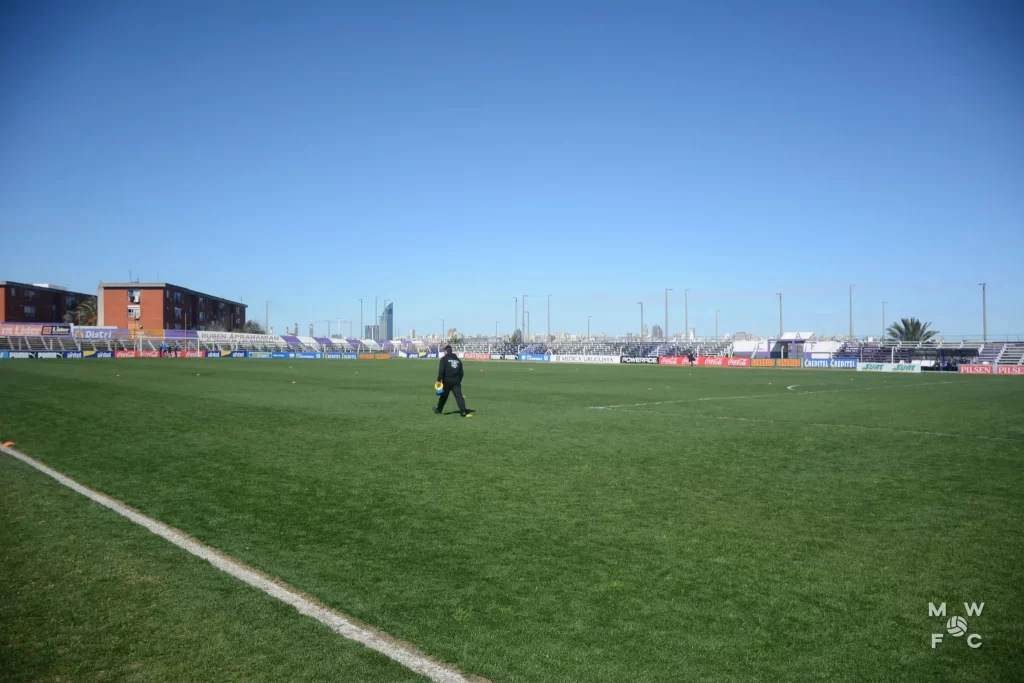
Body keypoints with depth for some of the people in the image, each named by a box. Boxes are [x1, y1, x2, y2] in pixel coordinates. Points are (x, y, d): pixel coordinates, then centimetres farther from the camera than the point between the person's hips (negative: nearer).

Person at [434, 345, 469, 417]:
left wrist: (439, 380, -13)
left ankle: (438, 410, 26)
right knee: (459, 395, -6)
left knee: (444, 396, 11)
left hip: (447, 381, -3)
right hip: (456, 381, 3)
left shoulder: (444, 358, 1)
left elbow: (441, 370, -12)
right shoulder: (457, 359, 18)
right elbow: (461, 373, 19)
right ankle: (463, 411, -20)